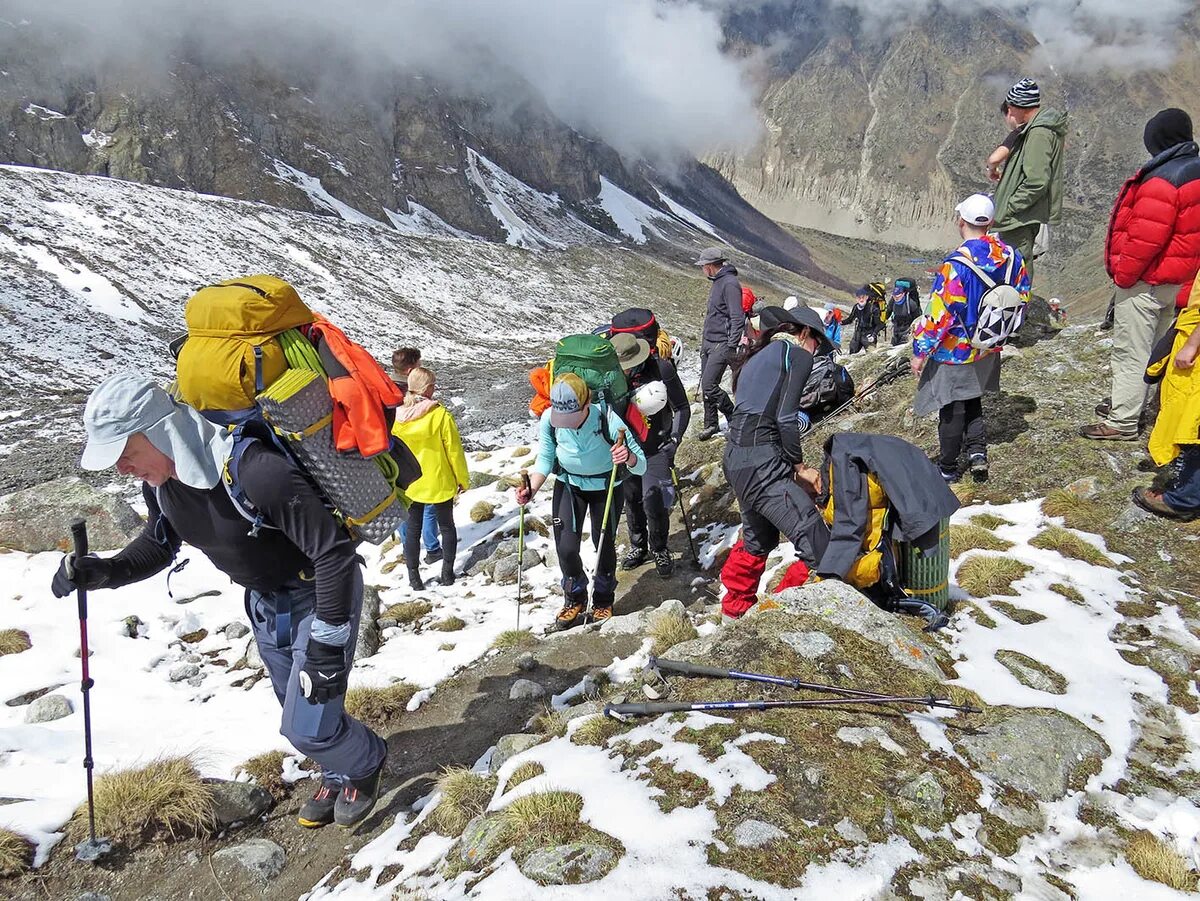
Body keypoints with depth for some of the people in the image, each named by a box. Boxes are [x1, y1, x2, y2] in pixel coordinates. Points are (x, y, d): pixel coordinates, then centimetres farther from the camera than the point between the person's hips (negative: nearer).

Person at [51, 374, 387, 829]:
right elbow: (157, 545, 9)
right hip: (264, 599, 8)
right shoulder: (160, 480, -10)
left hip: (319, 597, -8)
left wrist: (327, 644, -28)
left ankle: (366, 763, 29)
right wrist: (104, 571, -11)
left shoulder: (256, 472, -38)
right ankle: (340, 774, 47)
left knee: (307, 728, -3)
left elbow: (334, 551, -32)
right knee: (299, 713, 20)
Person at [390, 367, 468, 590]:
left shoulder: (397, 416, -8)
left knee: (412, 528, 14)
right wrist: (462, 479, 0)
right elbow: (454, 450, -13)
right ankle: (447, 572, 21)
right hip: (439, 482, -2)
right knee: (447, 525, 16)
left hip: (409, 484, 3)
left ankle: (414, 576, 18)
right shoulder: (441, 415, -19)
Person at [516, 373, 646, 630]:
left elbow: (641, 466, -27)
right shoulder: (549, 419, -26)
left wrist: (629, 458, -50)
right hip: (569, 485, 2)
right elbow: (545, 459, -8)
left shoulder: (608, 420, -34)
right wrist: (531, 489, -23)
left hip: (607, 487, -2)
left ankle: (603, 603, 37)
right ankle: (575, 601, 22)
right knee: (566, 548, -8)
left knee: (604, 546, 8)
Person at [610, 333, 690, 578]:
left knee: (653, 502, -9)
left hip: (657, 447, -3)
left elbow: (682, 408, -5)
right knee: (632, 500, 13)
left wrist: (674, 439, -12)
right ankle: (638, 546, 34)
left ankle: (660, 549, 15)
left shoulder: (661, 369, -15)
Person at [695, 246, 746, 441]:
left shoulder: (730, 283, -16)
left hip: (721, 345, -10)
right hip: (708, 343, 10)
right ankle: (711, 424, 23)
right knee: (706, 385, 11)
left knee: (709, 386, -13)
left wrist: (731, 347, -22)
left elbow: (737, 318, -20)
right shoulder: (717, 282, 15)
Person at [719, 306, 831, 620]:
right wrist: (798, 461, 1)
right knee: (816, 543, -11)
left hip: (736, 457, 10)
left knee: (759, 539, 28)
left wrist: (791, 462, 17)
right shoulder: (798, 354, -1)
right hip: (761, 461, -10)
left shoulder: (759, 355, 24)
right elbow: (785, 418, -12)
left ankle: (735, 608, 45)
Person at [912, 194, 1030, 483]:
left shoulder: (957, 264, -27)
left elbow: (939, 313, -24)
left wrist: (920, 351, -15)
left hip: (954, 353, -6)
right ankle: (977, 453, 17)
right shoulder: (1011, 255, -5)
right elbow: (1022, 296, 7)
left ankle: (948, 468, 22)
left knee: (952, 409, 9)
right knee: (972, 401, 26)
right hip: (989, 350, 6)